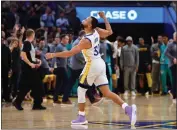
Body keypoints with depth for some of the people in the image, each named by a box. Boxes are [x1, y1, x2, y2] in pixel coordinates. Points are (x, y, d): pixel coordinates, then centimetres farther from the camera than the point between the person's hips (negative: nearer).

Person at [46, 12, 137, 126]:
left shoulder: (86, 40, -20)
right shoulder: (96, 31, 1)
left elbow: (70, 53, -23)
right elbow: (109, 32, 21)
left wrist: (54, 55, -17)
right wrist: (104, 17, 21)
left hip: (92, 65, -8)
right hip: (100, 64, 8)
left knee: (81, 90, 7)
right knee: (107, 92, 5)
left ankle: (82, 117, 11)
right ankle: (128, 108, -9)